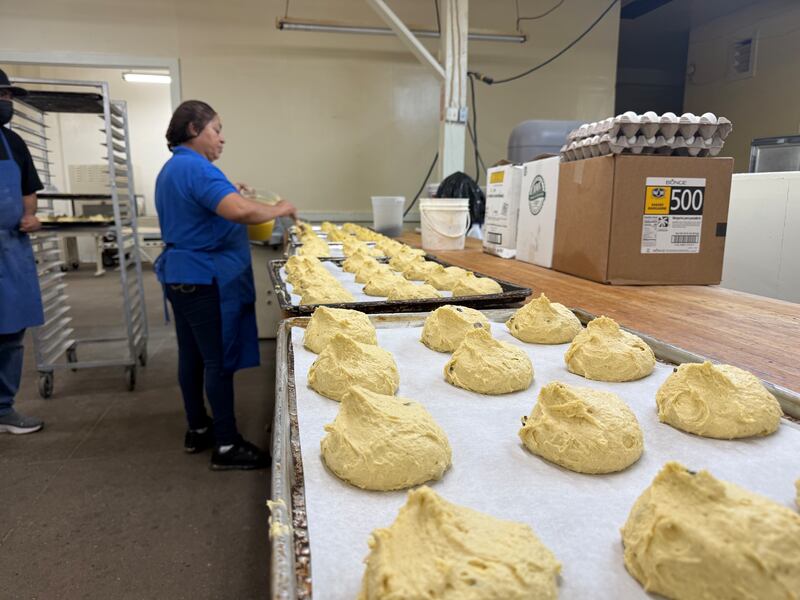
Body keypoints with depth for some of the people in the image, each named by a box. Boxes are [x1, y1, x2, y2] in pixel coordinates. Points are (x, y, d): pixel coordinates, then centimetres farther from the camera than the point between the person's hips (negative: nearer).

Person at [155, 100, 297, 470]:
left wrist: (228, 197, 14)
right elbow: (241, 211, -30)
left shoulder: (173, 168, 17)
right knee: (220, 360, -4)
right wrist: (278, 210, -14)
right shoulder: (195, 168, -17)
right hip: (206, 279, -11)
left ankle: (198, 430, 28)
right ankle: (226, 446, 4)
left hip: (181, 275, 11)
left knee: (192, 355, 15)